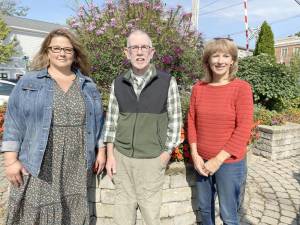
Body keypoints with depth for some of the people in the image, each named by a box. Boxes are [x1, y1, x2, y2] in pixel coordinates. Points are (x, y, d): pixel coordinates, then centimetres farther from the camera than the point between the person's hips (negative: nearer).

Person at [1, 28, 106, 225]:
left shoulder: (88, 86, 10)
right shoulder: (29, 82, 2)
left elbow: (97, 120, 12)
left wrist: (101, 151, 8)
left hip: (76, 167, 2)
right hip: (38, 166, -2)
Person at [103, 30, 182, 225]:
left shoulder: (168, 82, -6)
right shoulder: (118, 83, 3)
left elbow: (175, 120, -3)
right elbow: (111, 119, 6)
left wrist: (166, 154, -4)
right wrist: (110, 155, 4)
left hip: (152, 158, -2)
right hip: (122, 156, 3)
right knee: (123, 206, 15)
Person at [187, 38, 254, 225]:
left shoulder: (241, 88, -10)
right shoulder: (199, 88, 1)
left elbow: (243, 130, -13)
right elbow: (192, 122, 4)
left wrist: (218, 160, -15)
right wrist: (195, 155, -5)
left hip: (230, 162, -4)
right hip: (202, 161, 4)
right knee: (204, 207, 20)